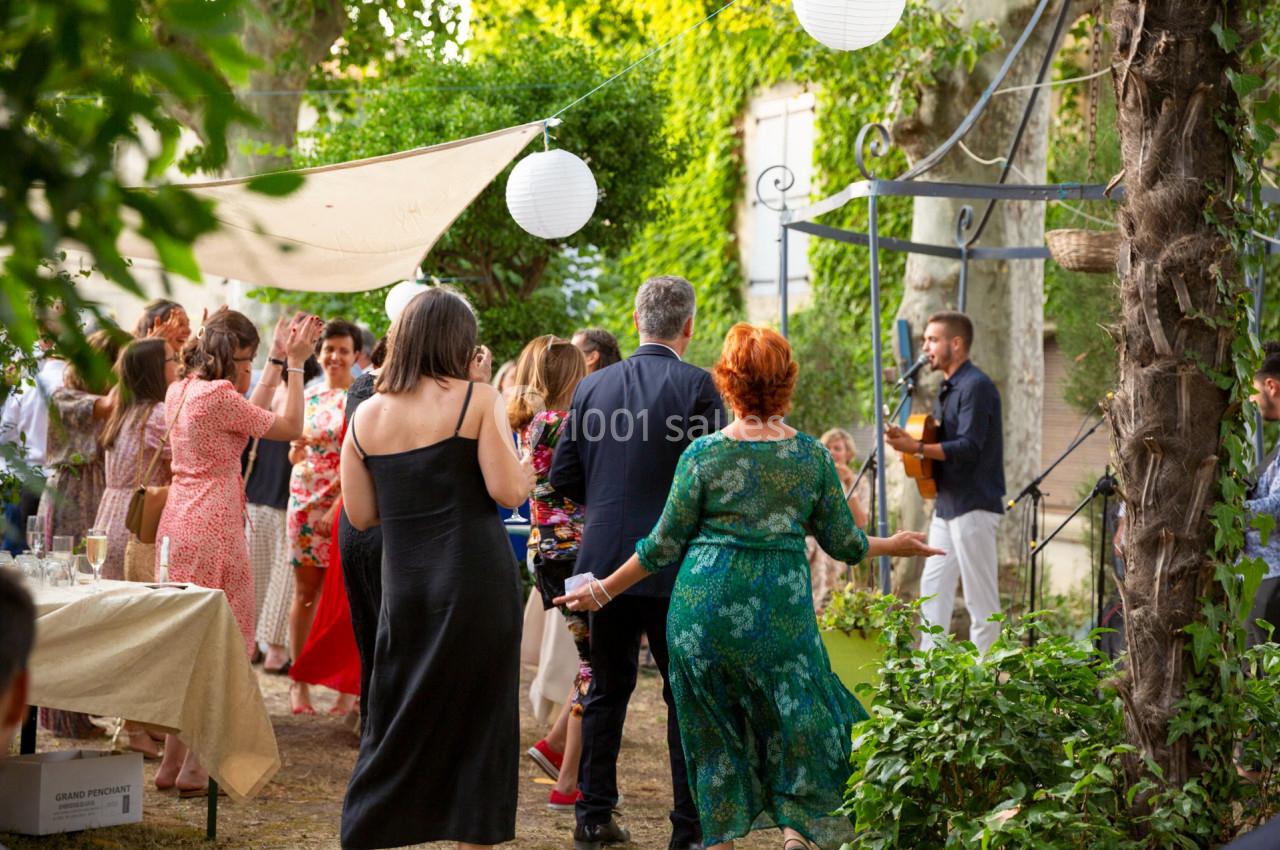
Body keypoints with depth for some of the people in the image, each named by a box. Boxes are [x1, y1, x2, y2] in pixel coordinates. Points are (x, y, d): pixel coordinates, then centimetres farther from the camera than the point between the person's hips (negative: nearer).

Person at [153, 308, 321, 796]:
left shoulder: (181, 390, 12)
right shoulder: (218, 395, -15)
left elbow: (252, 413, 19)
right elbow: (290, 427, -8)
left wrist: (279, 360, 22)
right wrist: (294, 363, -1)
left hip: (178, 524, 9)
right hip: (212, 526, -9)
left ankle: (172, 763, 18)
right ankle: (194, 768, 1)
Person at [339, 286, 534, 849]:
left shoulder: (367, 415, 6)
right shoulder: (477, 400, -5)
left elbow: (360, 515, 8)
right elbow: (507, 490, -12)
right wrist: (529, 470, 8)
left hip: (404, 586, 4)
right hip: (476, 581, -3)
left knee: (397, 725, 12)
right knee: (479, 720, 7)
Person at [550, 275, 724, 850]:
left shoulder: (592, 386, 4)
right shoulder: (696, 385, -10)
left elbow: (563, 477, 6)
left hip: (604, 560, 4)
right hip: (673, 565, -4)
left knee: (607, 690, 16)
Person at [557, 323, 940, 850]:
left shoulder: (702, 453, -5)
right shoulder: (811, 455, -1)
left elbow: (665, 545, -1)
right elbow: (844, 543, 6)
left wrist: (604, 591, 10)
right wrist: (892, 546, 26)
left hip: (703, 609, 0)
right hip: (781, 609, 0)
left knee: (714, 728, 13)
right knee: (797, 719, 13)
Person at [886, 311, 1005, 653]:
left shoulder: (976, 386, -14)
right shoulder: (947, 388, 16)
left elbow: (969, 448, -22)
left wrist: (917, 447, -25)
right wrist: (910, 439, 2)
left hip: (973, 505, -10)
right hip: (947, 503, 10)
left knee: (980, 596, -4)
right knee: (933, 586, 11)